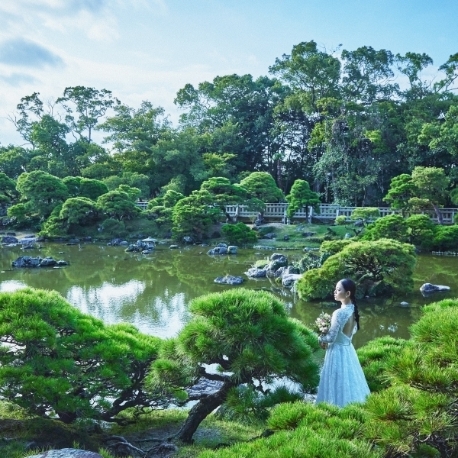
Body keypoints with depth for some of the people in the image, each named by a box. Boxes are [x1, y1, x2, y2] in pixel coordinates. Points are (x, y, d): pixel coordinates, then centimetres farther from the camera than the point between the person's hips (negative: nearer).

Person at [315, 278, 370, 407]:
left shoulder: (339, 313, -25)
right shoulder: (353, 310, 1)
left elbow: (331, 337, -21)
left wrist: (321, 339, -3)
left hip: (338, 352, -9)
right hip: (348, 349, 9)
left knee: (338, 385, 3)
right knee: (349, 381, 19)